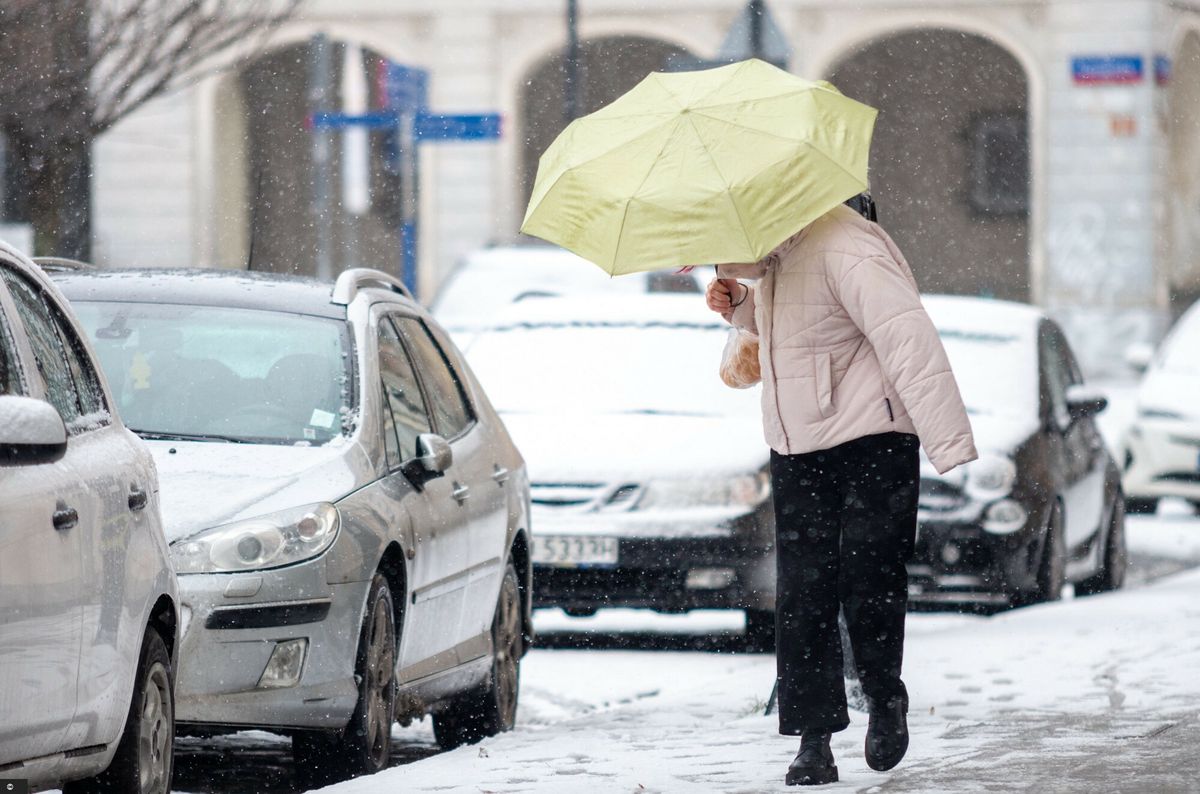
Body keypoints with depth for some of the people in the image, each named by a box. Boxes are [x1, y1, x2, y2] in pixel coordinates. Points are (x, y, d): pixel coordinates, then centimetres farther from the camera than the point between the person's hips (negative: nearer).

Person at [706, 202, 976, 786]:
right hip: (797, 451, 8)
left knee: (870, 581, -9)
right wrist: (739, 304, 8)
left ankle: (885, 700, 17)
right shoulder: (774, 261, 9)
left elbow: (910, 342, -26)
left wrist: (950, 446, -32)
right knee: (802, 595, 0)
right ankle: (813, 739, 1)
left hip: (871, 445, -8)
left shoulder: (844, 252, -21)